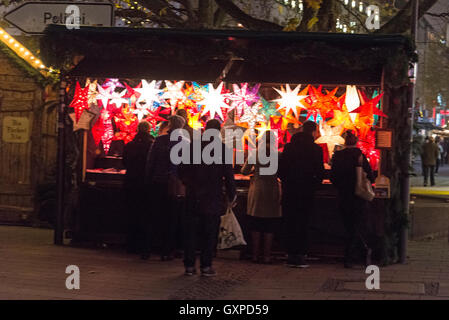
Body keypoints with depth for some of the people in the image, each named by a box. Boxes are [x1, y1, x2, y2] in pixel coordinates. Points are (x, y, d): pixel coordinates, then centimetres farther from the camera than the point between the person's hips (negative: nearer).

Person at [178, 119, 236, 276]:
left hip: (193, 197, 2)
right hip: (213, 197, -2)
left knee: (191, 232, 9)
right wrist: (231, 196, 4)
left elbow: (182, 170, 4)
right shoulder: (222, 149, -8)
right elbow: (228, 175, -6)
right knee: (210, 233, 5)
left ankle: (189, 265, 10)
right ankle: (206, 266, 6)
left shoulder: (192, 146, -1)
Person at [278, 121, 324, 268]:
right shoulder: (316, 149, -7)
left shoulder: (288, 147, 4)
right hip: (306, 192, -3)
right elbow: (320, 173, -8)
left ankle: (291, 255, 11)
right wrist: (313, 184, 8)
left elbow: (280, 169, 4)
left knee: (289, 224, 9)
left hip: (289, 191, 3)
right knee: (302, 224, 2)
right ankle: (299, 256, 0)